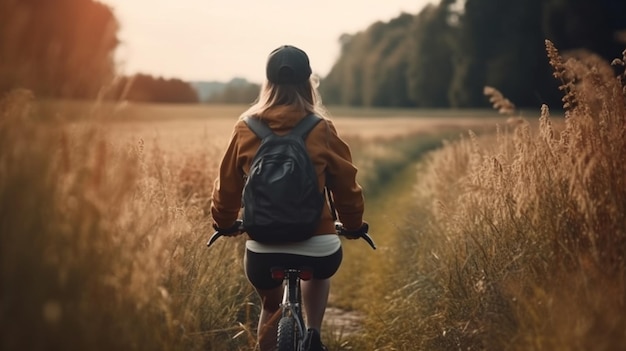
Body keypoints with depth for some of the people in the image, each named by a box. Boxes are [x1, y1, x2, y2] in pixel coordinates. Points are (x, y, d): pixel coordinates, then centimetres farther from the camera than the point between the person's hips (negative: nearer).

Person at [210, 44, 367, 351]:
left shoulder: (245, 128, 0)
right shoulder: (322, 130, -4)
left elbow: (227, 183, 9)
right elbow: (346, 184, 4)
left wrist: (224, 222, 27)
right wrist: (354, 224, 22)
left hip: (263, 247, 1)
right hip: (317, 245, -1)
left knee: (271, 307, 29)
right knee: (318, 272, 36)